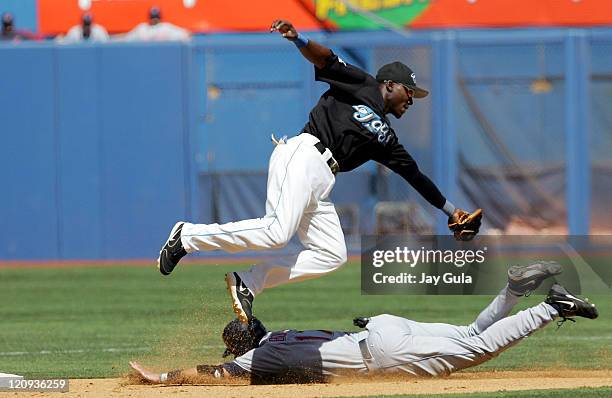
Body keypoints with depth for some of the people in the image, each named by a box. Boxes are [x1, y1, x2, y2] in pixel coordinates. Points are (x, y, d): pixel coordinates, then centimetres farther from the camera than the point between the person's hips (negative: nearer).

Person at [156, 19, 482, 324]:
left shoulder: (384, 138, 29)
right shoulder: (365, 87, 9)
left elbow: (415, 175, 32)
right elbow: (326, 60, -3)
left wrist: (451, 211, 32)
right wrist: (297, 40, -23)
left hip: (320, 183, 9)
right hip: (303, 157, -9)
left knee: (332, 255, -2)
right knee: (277, 231, -28)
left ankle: (248, 283, -5)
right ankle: (189, 236, -17)